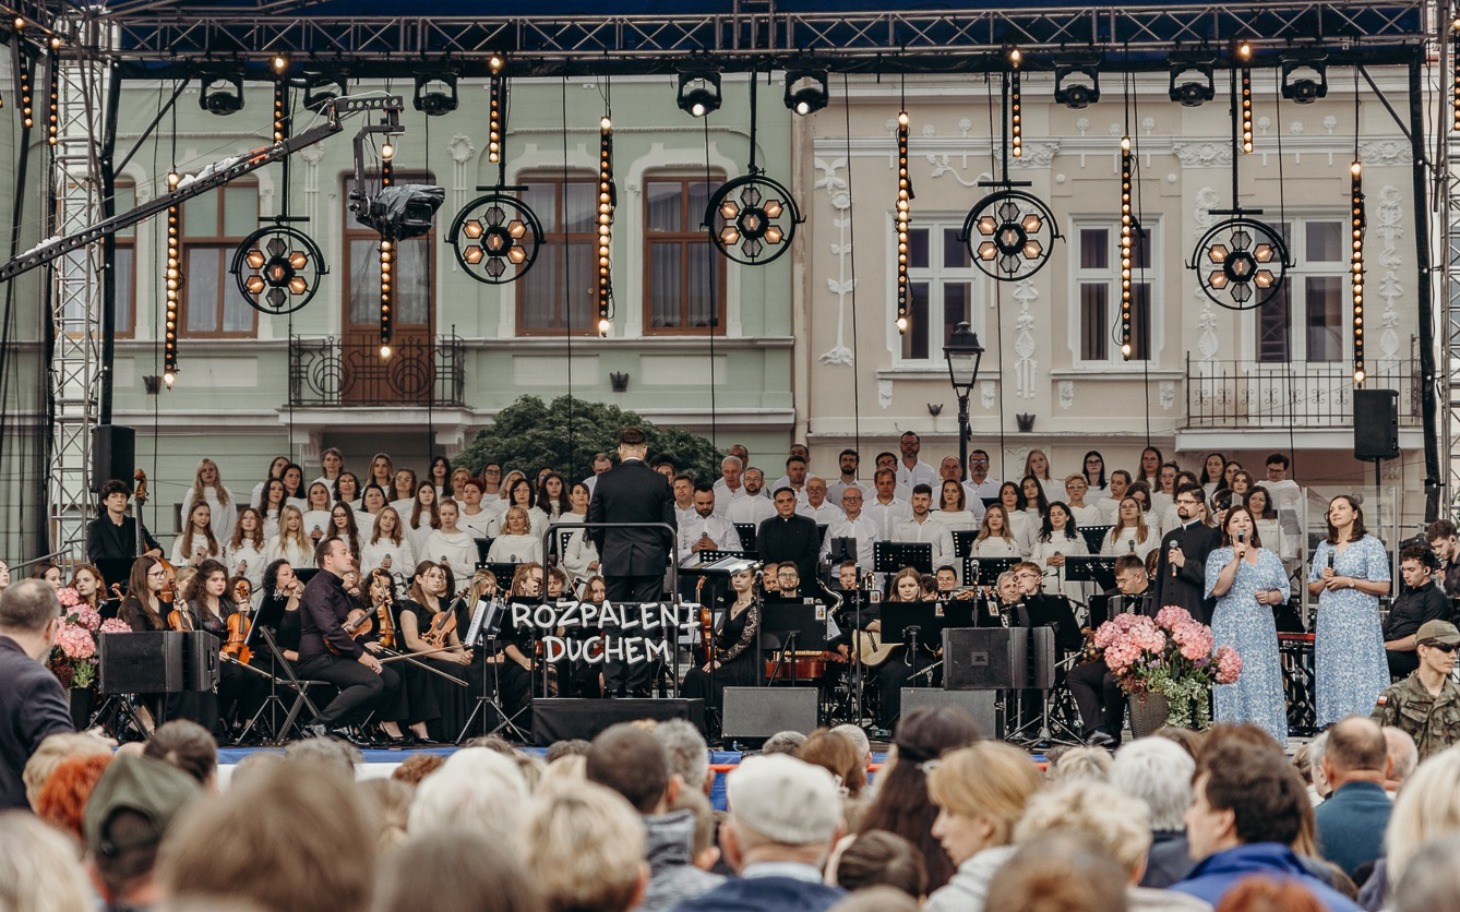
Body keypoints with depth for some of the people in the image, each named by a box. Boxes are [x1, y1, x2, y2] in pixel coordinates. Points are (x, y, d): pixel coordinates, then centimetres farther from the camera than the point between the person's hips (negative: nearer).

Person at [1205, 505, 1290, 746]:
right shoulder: (1219, 556, 4)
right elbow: (1217, 589, -10)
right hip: (1231, 631, -3)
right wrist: (1236, 559, -14)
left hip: (1262, 631, 3)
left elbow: (1284, 591, 15)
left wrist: (1270, 596, -6)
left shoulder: (1270, 558, 15)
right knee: (1235, 681, -7)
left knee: (1264, 681, -1)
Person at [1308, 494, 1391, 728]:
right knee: (1331, 674, 2)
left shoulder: (1370, 545, 1)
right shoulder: (1324, 547, 17)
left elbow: (1383, 587, -5)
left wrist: (1349, 582, -12)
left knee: (1359, 674, -10)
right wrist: (1323, 581, -2)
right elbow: (1311, 588, 19)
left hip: (1358, 623, -5)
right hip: (1329, 625, 5)